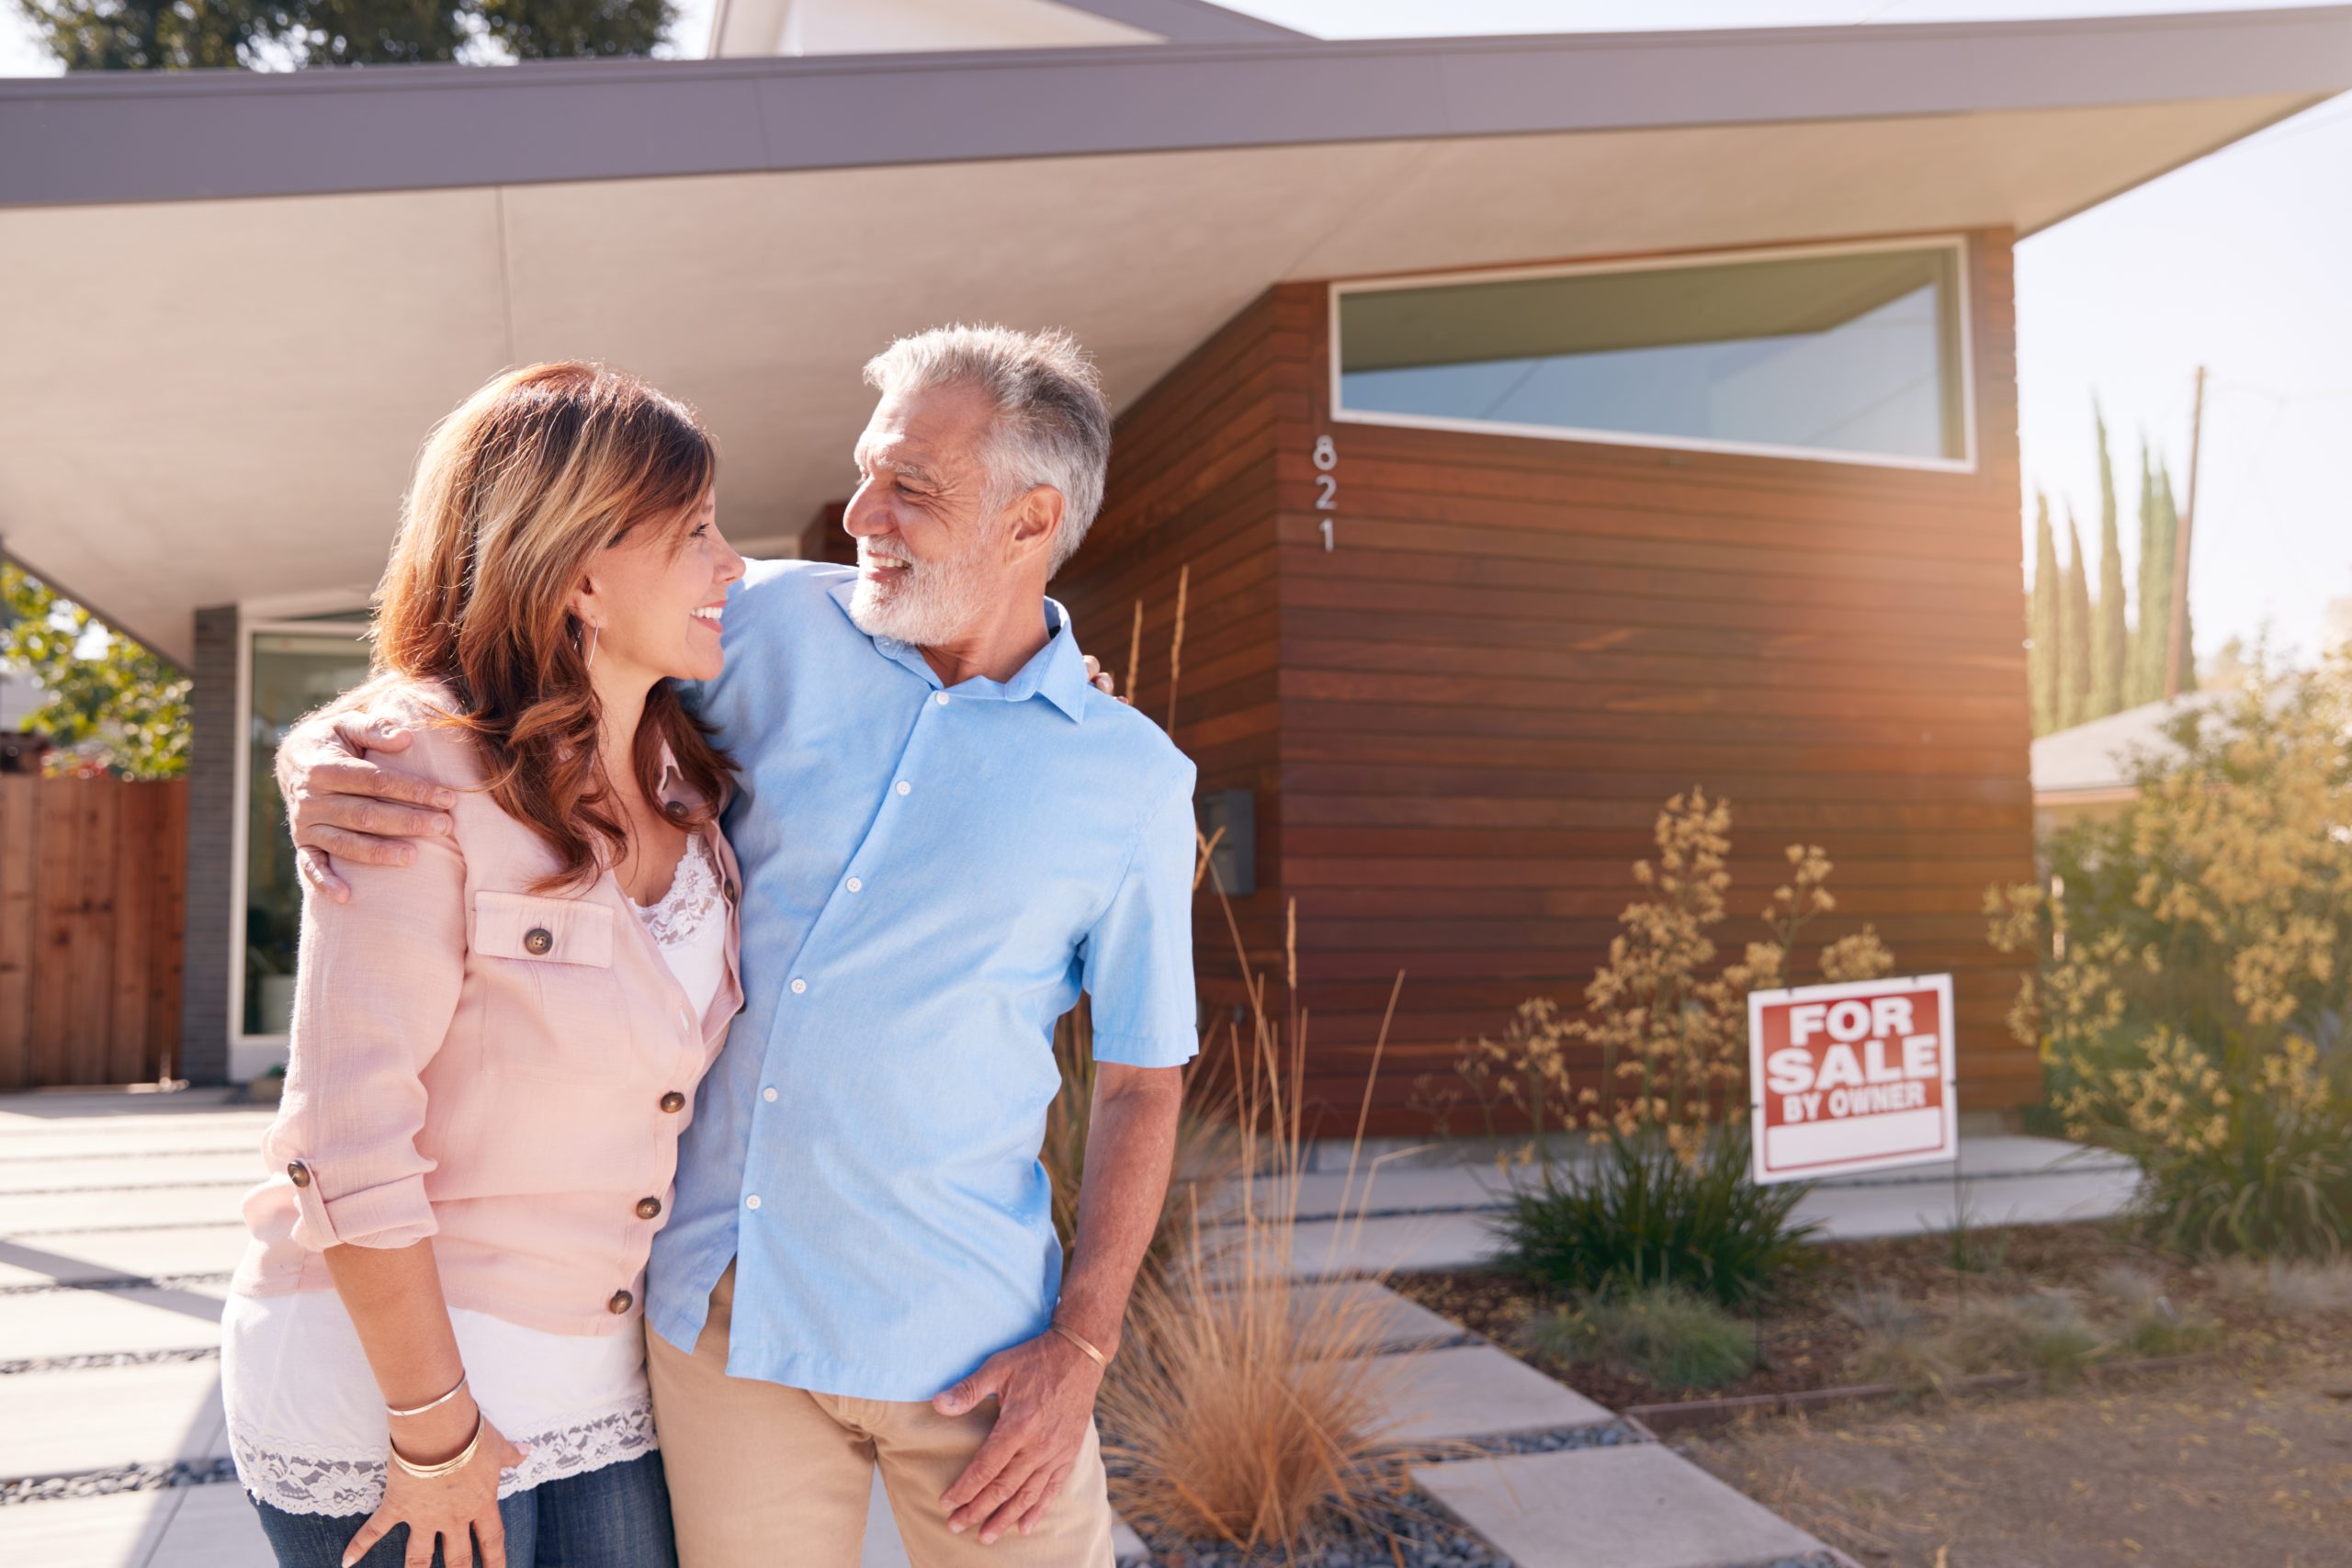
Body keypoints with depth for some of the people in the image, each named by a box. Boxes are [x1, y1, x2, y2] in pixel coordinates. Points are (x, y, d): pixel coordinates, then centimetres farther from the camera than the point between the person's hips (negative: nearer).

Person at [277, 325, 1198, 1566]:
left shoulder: (1132, 781, -5)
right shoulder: (772, 628, -1)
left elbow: (1142, 1079, 0)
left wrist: (1081, 1347, -7)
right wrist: (325, 753, -15)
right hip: (719, 1312, 2)